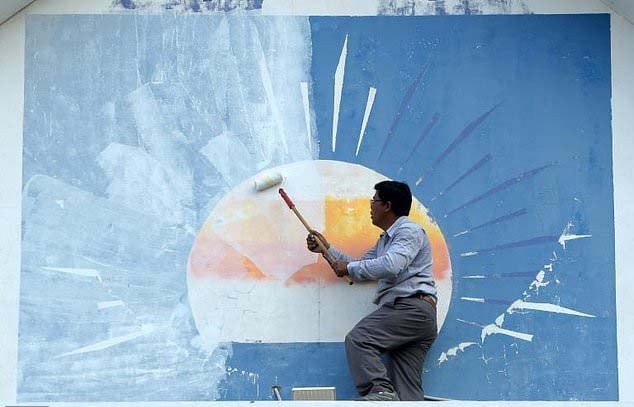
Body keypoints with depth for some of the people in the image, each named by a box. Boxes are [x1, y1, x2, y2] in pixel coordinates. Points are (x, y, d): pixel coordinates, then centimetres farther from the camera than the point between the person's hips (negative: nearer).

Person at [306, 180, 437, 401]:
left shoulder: (409, 230, -2)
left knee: (358, 339, -24)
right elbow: (361, 267, 32)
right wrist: (327, 249, 26)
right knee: (406, 390, -2)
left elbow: (390, 265, -18)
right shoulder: (384, 240, 30)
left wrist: (349, 268, -8)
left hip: (412, 307, -10)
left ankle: (379, 392, -33)